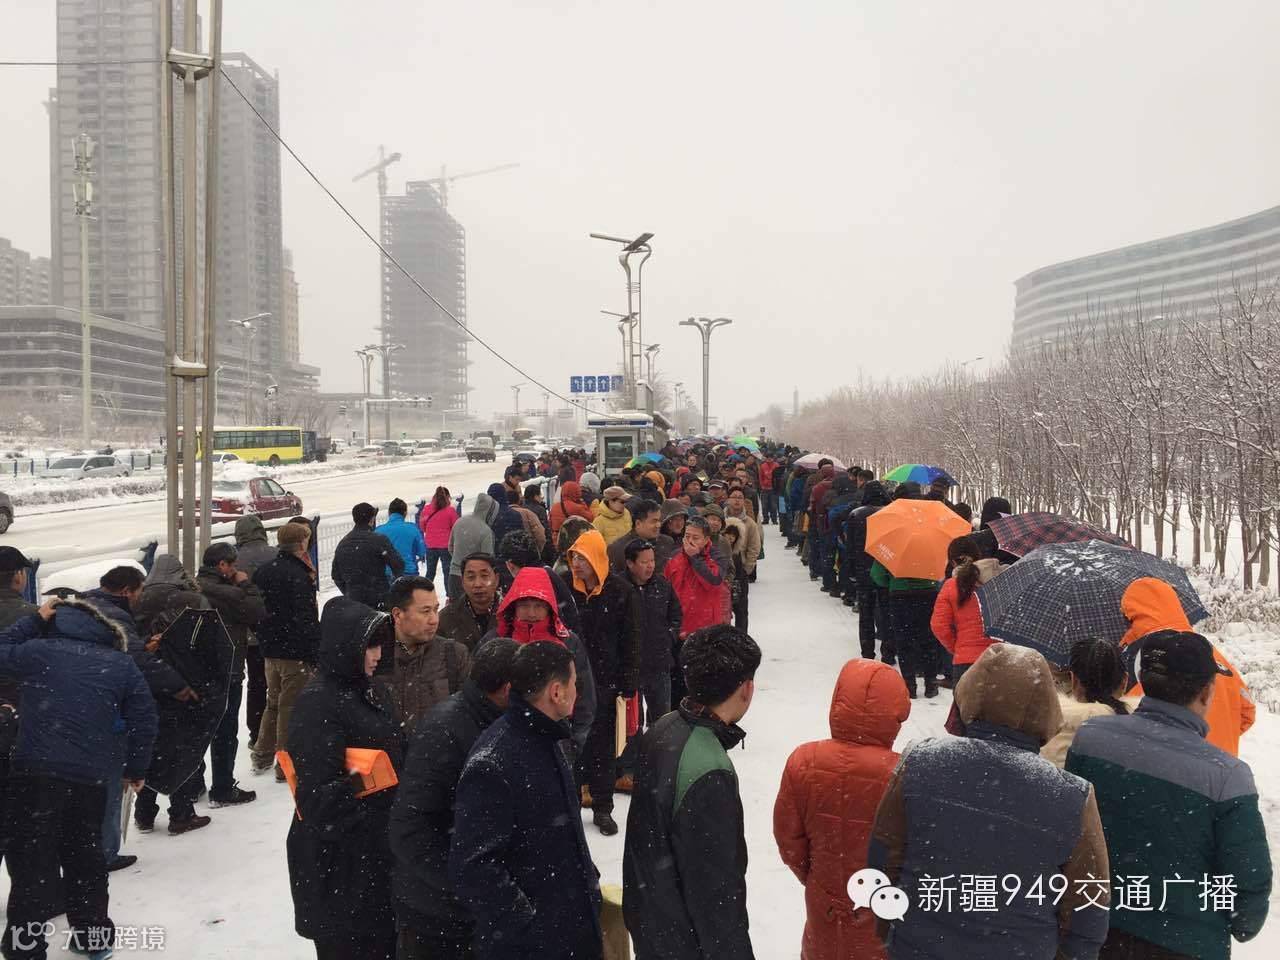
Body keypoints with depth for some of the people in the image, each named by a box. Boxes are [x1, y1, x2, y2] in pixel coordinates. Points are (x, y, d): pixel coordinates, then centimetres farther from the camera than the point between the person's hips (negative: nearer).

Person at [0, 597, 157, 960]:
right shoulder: (122, 664, 9)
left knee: (32, 858, 4)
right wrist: (135, 769, 19)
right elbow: (145, 721, 7)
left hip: (34, 771, -3)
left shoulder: (39, 650, 1)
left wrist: (34, 619, 20)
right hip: (91, 778, 3)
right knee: (84, 855, 18)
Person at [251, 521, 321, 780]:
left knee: (273, 702, 22)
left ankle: (262, 756, 31)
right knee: (291, 708, 2)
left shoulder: (263, 572, 6)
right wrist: (317, 654, -15)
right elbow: (307, 620, -21)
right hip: (295, 653, -8)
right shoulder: (298, 576, -20)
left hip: (270, 651, 8)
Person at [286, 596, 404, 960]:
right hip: (339, 862, -8)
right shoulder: (317, 704, -18)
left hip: (380, 852, 8)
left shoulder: (371, 691, 10)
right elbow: (322, 793, -23)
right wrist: (368, 829, -21)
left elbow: (397, 755, 19)